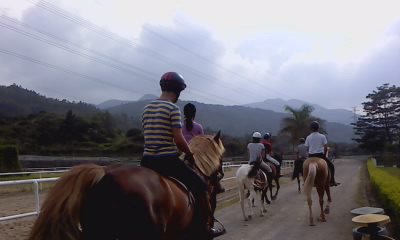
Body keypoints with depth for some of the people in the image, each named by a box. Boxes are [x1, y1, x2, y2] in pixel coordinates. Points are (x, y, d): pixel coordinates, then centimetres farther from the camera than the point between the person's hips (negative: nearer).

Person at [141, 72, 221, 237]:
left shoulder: (147, 108, 11)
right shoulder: (173, 108, -11)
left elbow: (151, 135, 14)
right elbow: (179, 140, -16)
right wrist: (190, 155, 1)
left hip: (147, 161, 6)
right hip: (167, 161, -6)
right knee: (200, 187, 11)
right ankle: (205, 227, 16)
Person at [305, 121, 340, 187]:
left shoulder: (308, 137, 2)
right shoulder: (322, 136, -4)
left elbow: (306, 147, 2)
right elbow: (326, 148, -5)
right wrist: (324, 155, 9)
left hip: (311, 156, 3)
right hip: (320, 155, -3)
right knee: (331, 165, 15)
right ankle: (332, 181, 7)